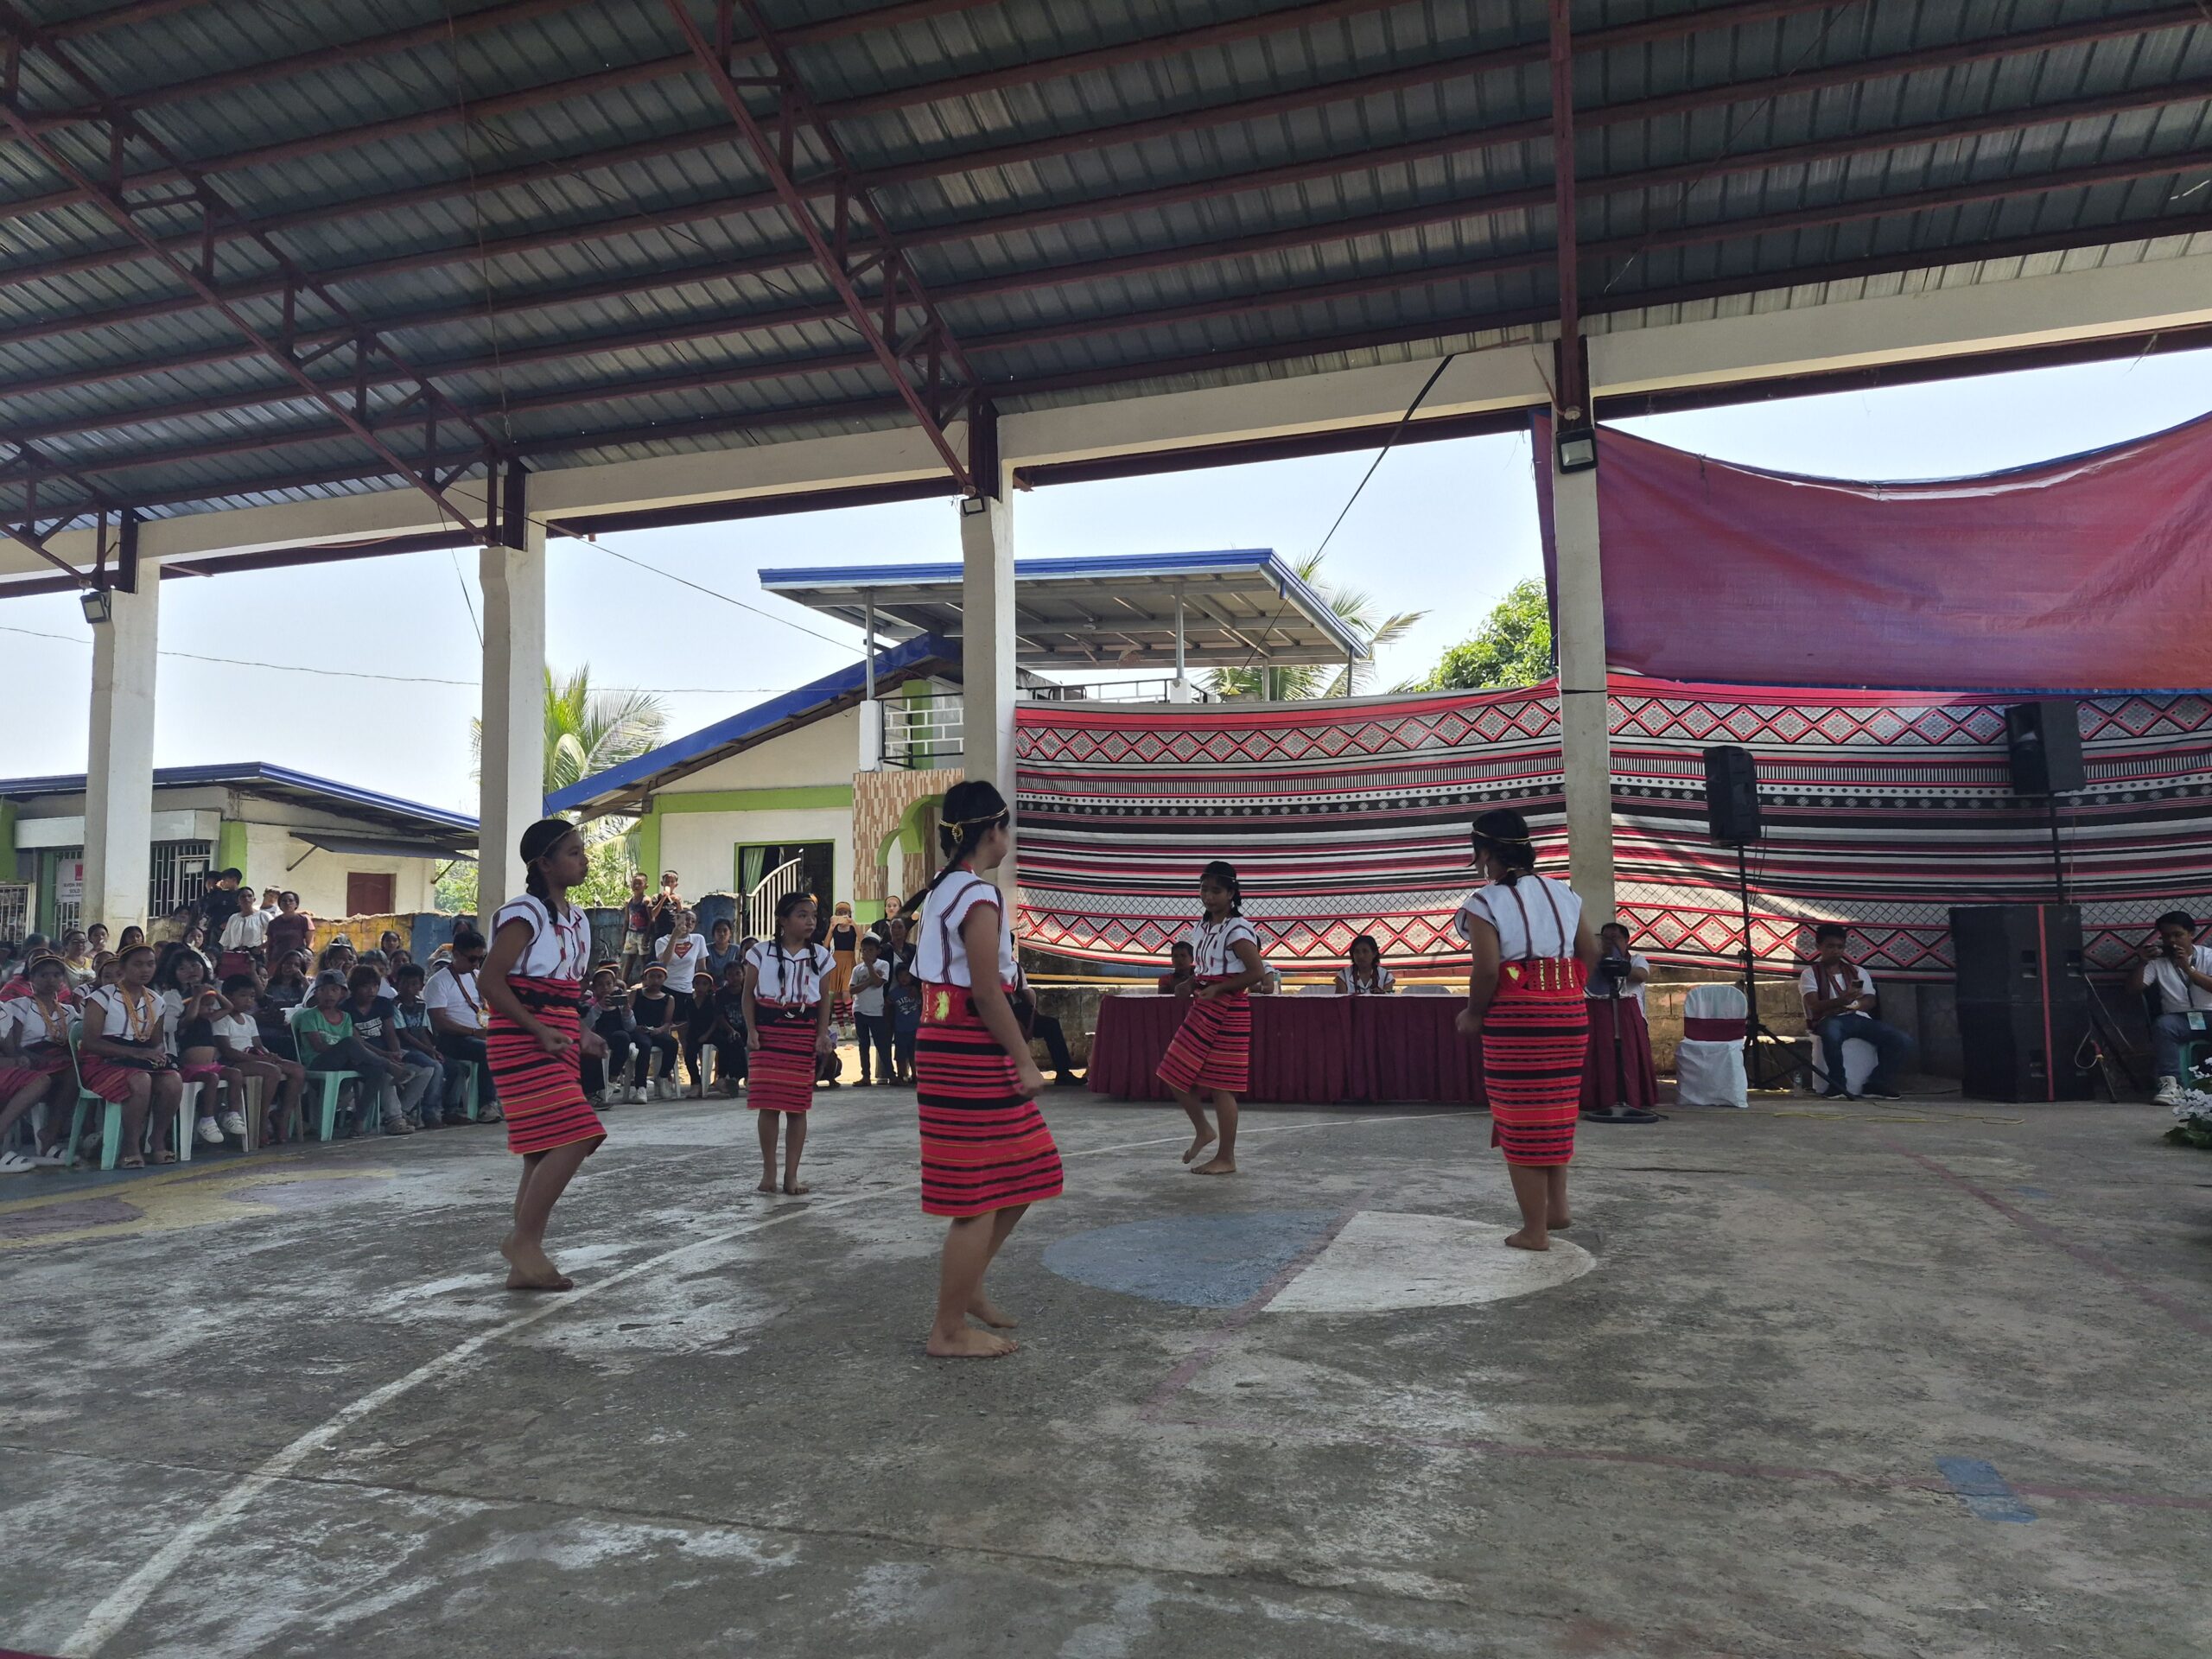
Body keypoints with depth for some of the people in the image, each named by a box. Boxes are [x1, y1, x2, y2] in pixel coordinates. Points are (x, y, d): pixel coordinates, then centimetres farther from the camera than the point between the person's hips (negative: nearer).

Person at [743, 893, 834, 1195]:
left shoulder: (819, 956, 6)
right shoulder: (762, 952, 0)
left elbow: (824, 999, 10)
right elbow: (749, 994, 4)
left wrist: (823, 1033, -1)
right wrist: (751, 1030, -7)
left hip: (803, 1034, 2)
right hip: (768, 1032, -2)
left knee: (797, 1105, 3)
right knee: (767, 1103, -2)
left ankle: (791, 1175, 12)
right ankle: (768, 1173, 10)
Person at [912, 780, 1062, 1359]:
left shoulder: (940, 891, 13)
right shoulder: (980, 897, -16)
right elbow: (987, 992, -20)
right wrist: (1027, 1062, -13)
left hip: (943, 1046, 10)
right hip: (972, 1056, -10)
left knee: (1023, 1174, 19)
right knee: (979, 1195, 0)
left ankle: (966, 1285, 30)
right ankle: (949, 1331, 11)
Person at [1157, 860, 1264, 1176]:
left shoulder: (1237, 930, -14)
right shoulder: (1200, 927, 11)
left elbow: (1257, 972, -19)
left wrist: (1217, 988, -21)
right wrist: (1190, 984, 3)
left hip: (1228, 1011, -8)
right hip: (1201, 1010, 8)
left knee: (1220, 1085, -3)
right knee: (1175, 1075, 8)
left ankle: (1226, 1159, 9)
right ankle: (1203, 1130, 28)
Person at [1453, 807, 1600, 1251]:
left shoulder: (1484, 903, -10)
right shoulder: (1563, 893, 9)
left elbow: (1486, 970, -18)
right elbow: (1590, 954, 9)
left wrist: (1473, 1014, -3)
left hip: (1516, 1018, -6)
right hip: (1569, 1014, 6)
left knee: (1520, 1119, 4)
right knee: (1555, 1111, 21)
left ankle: (1534, 1229, 11)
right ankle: (1557, 1207, 25)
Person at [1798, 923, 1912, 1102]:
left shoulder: (1858, 971, 21)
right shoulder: (1810, 974, 9)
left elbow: (1870, 1001, 7)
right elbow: (1814, 1006, -7)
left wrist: (1850, 1004, -15)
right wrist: (1841, 1001, -26)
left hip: (1860, 1018, 4)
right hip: (1830, 1020, -4)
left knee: (1903, 1041, -20)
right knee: (1832, 1032, -43)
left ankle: (1876, 1082, -5)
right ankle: (1838, 1082, -25)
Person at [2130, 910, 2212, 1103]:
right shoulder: (2157, 961, 8)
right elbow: (2134, 989, 1)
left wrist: (2188, 968, -20)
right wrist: (2142, 963, -12)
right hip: (2179, 1018, 1)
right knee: (2163, 1025, -33)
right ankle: (2172, 1084, -37)